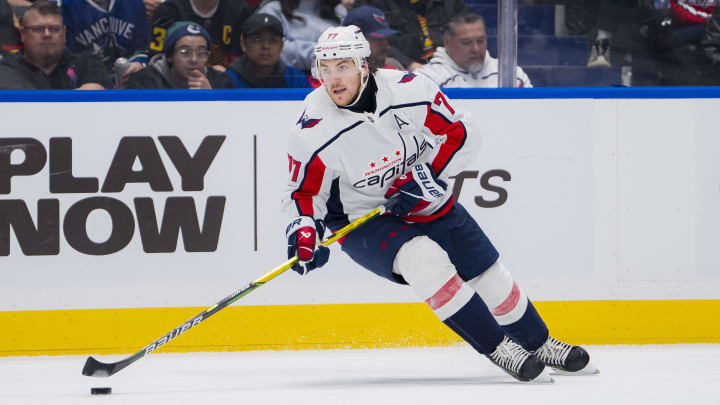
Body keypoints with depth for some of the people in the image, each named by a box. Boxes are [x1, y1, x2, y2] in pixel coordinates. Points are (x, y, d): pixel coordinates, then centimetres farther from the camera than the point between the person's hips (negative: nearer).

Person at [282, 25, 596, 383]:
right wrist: (303, 232, -26)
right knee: (423, 259, -31)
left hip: (424, 202, 3)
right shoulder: (313, 131, -21)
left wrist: (428, 174, -20)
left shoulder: (408, 90, -18)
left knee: (488, 274, 8)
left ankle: (539, 344, 35)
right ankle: (496, 347, -23)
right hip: (363, 222, -3)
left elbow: (461, 133, -8)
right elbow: (304, 192, -9)